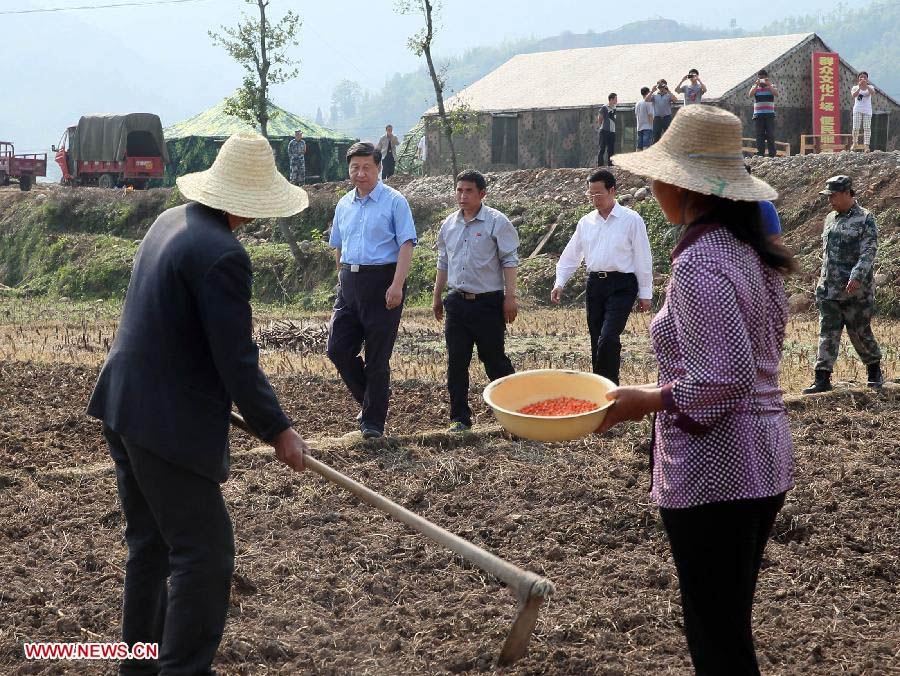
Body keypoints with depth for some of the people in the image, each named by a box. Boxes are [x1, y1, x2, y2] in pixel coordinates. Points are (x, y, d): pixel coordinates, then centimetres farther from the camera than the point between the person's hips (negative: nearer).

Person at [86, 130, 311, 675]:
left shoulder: (170, 222, 8)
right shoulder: (222, 255, -21)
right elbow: (237, 362, -20)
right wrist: (278, 430, -9)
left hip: (124, 406, 10)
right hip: (168, 424, -10)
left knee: (151, 542, 21)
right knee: (205, 553, -3)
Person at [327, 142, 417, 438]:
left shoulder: (394, 202, -5)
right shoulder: (344, 205, 13)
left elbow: (406, 245, -12)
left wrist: (397, 285, -21)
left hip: (382, 281, -6)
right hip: (349, 282, 6)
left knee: (377, 358, 0)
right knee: (338, 349, 1)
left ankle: (373, 420, 11)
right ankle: (369, 401, 22)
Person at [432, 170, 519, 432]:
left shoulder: (496, 222, -6)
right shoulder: (448, 225, 10)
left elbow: (509, 261, -7)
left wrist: (510, 296, -13)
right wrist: (437, 297, 20)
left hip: (488, 302, -5)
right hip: (457, 301, 5)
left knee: (494, 359, 0)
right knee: (456, 362, 3)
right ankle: (459, 418, 9)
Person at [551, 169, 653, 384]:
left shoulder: (631, 220, -4)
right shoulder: (586, 222, 11)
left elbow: (643, 258, -3)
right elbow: (571, 255, 16)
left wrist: (645, 294, -4)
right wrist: (559, 283, 4)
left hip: (621, 286, -6)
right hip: (595, 284, 6)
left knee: (608, 339, -18)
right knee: (597, 342, 9)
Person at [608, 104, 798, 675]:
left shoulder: (699, 264, -19)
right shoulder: (749, 250, 9)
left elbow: (726, 380, -25)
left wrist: (647, 401, -13)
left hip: (713, 472, -9)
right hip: (765, 458, 9)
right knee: (732, 627, 20)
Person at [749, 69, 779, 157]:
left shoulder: (771, 86, 9)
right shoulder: (755, 87, 11)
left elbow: (776, 94, -9)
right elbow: (751, 94, -8)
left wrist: (768, 84, -17)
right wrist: (757, 84, -16)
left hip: (770, 115, -1)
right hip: (758, 115, 1)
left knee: (771, 135, -4)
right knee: (759, 135, 0)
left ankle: (772, 154, -3)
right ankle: (760, 154, 0)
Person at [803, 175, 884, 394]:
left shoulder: (865, 219, -6)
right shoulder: (830, 219, 13)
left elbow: (868, 252, -16)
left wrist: (857, 277, -28)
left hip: (856, 289, -5)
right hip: (829, 289, 5)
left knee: (860, 332, 5)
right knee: (827, 333, 0)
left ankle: (874, 371, 25)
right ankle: (822, 379, 0)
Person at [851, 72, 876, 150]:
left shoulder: (870, 87, 8)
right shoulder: (855, 88, 6)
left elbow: (872, 92, -15)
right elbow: (854, 95, -14)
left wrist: (866, 85, -26)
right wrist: (859, 87, -24)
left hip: (867, 110, 1)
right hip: (857, 110, -1)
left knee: (867, 128, -5)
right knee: (856, 128, -5)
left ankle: (866, 145, -8)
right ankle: (855, 143, 10)